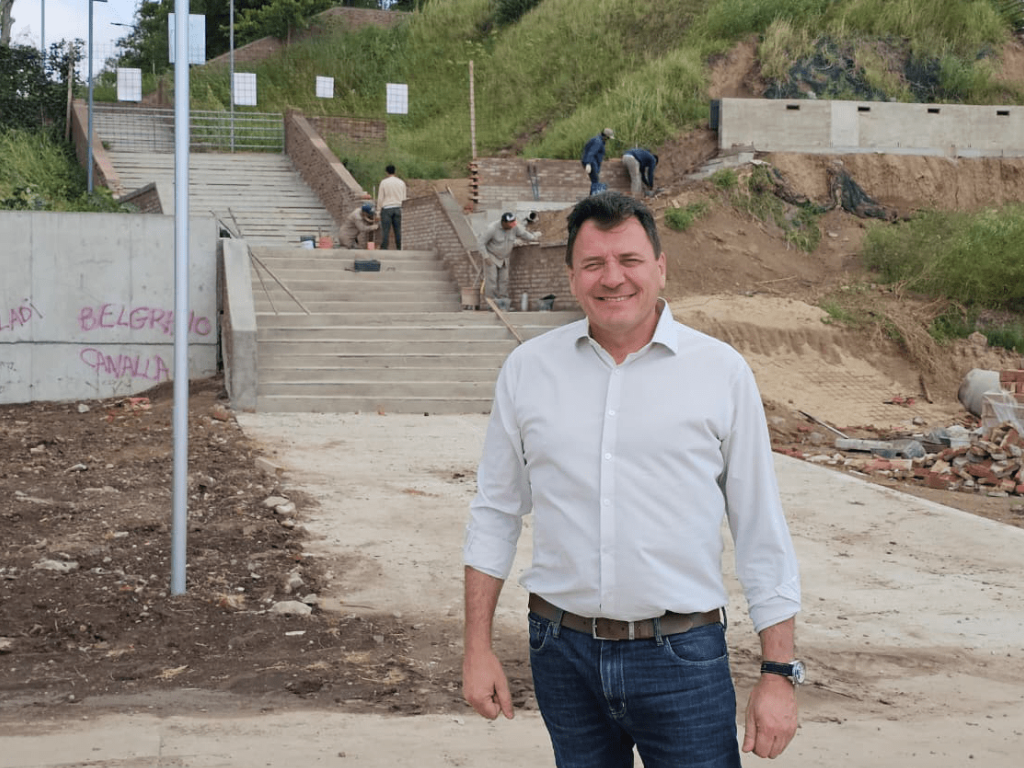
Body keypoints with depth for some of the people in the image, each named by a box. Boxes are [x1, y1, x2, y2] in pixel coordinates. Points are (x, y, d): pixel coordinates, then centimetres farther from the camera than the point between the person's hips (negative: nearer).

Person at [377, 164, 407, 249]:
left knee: (385, 230, -5)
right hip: (398, 208, 3)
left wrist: (379, 208, 11)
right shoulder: (401, 182, 8)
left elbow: (380, 198, 0)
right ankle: (399, 248, 0)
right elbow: (404, 198, 13)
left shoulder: (384, 182, -2)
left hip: (386, 208, -3)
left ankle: (384, 249, -8)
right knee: (398, 230, 2)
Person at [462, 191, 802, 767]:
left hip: (683, 655, -2)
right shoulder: (528, 369, 3)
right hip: (564, 654, 2)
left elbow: (762, 532, 0)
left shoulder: (722, 372, -2)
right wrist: (478, 648, 7)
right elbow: (496, 512, 10)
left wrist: (779, 674, -2)